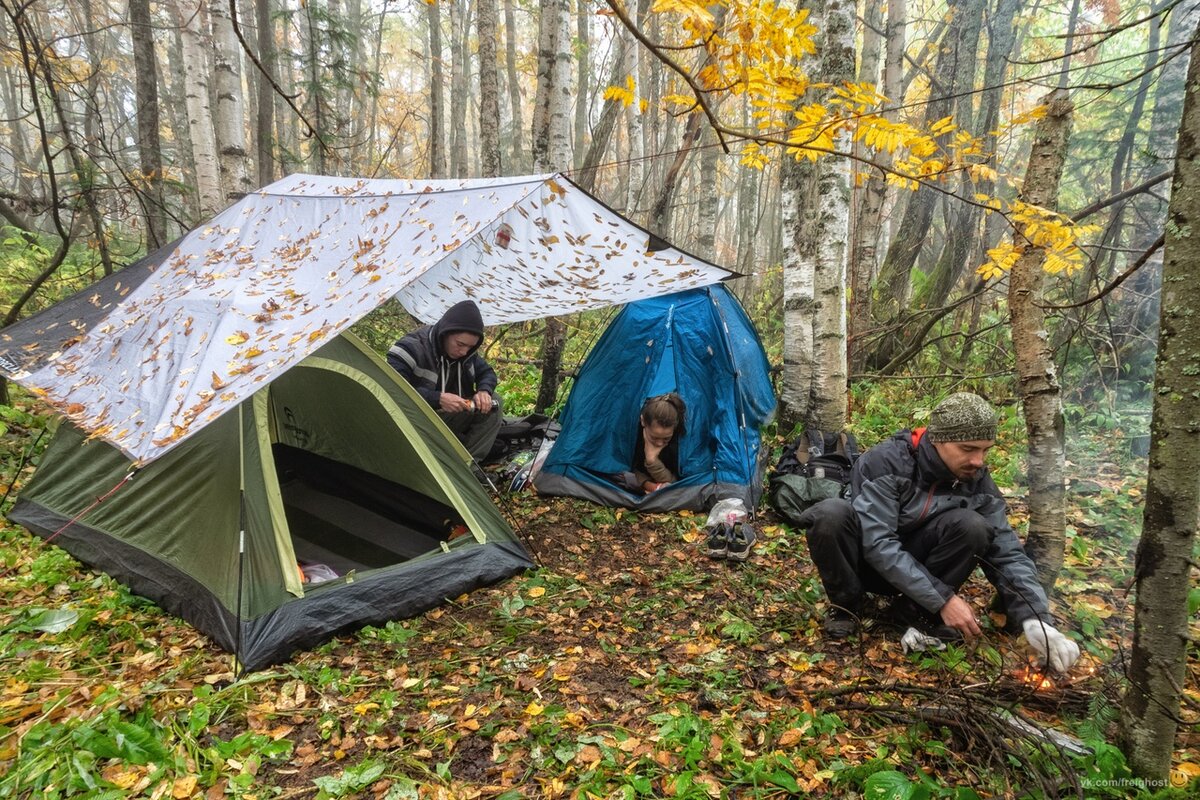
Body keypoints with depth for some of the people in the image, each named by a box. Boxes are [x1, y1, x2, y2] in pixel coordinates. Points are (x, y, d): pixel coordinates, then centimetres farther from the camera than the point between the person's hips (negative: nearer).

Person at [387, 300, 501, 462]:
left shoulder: (467, 352, -4)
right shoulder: (413, 348, -24)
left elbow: (487, 373, 9)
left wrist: (484, 391, -16)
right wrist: (437, 398, -36)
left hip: (452, 420, 7)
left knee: (493, 401, -9)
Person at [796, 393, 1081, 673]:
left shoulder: (978, 482, -10)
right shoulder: (887, 461, -26)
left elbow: (1008, 553, -11)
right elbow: (877, 542, -32)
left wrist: (1035, 620, -27)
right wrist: (942, 598, -33)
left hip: (917, 565, 3)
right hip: (866, 559, -3)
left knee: (971, 526, -27)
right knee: (831, 514, -37)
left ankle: (919, 612, -7)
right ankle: (846, 603, -9)